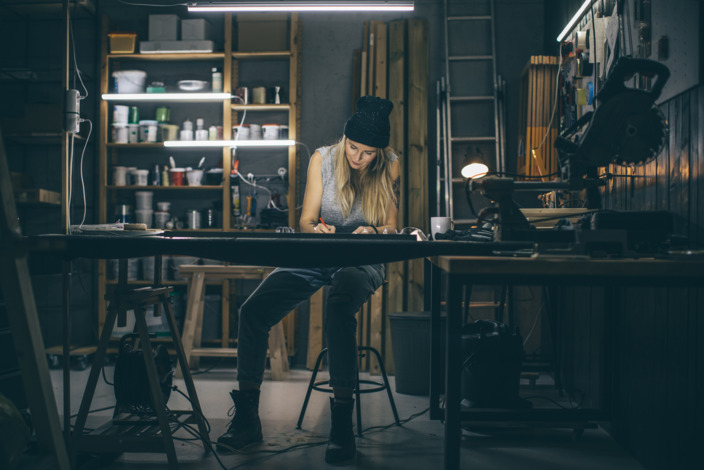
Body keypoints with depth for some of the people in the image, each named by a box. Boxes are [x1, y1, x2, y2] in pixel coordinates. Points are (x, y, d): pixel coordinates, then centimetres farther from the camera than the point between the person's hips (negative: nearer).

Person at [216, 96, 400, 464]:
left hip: (362, 261, -2)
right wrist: (316, 229, -21)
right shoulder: (323, 159, 2)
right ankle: (246, 417, -7)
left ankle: (342, 422, -30)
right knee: (253, 311, -20)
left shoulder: (389, 167, 0)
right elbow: (306, 220, 2)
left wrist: (373, 231, -20)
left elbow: (391, 227, 3)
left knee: (338, 308, -38)